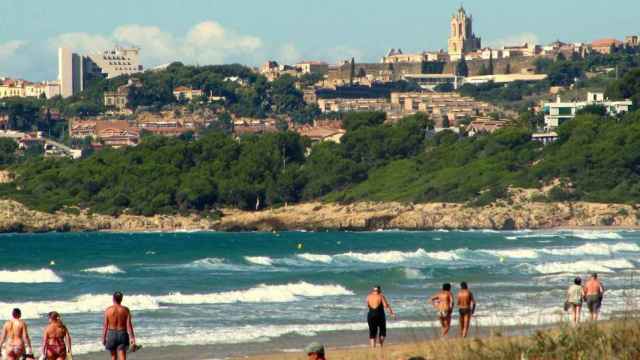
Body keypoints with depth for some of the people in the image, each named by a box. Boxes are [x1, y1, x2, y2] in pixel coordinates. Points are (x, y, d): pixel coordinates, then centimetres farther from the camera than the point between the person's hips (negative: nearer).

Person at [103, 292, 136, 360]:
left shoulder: (108, 310, -5)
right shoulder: (125, 310, -5)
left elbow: (105, 326, -3)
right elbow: (129, 325, -8)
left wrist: (103, 338, 8)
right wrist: (132, 340, -7)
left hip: (111, 334, 1)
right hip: (122, 335, -1)